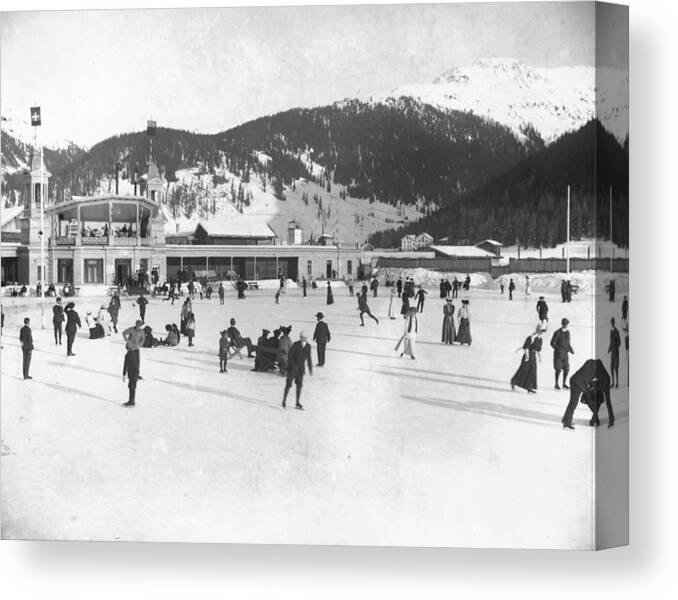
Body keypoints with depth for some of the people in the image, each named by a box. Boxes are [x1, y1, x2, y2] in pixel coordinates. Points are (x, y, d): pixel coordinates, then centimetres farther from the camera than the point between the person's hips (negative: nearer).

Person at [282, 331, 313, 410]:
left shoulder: (308, 346, 2)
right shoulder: (295, 344, -12)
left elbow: (308, 358, 11)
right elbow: (290, 356, -13)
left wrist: (310, 369, 11)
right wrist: (294, 365, -22)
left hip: (301, 369, 4)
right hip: (292, 368, -4)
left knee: (299, 385, 0)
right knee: (288, 384, 0)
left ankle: (297, 404, 5)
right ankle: (284, 400, 18)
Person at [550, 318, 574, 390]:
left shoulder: (567, 332, 11)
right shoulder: (557, 332, -8)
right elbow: (552, 343, -8)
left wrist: (571, 349, 6)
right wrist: (558, 349, -18)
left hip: (565, 354, 6)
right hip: (558, 354, -6)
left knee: (566, 369, 3)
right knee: (558, 369, -6)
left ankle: (564, 384, 15)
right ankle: (556, 384, 5)